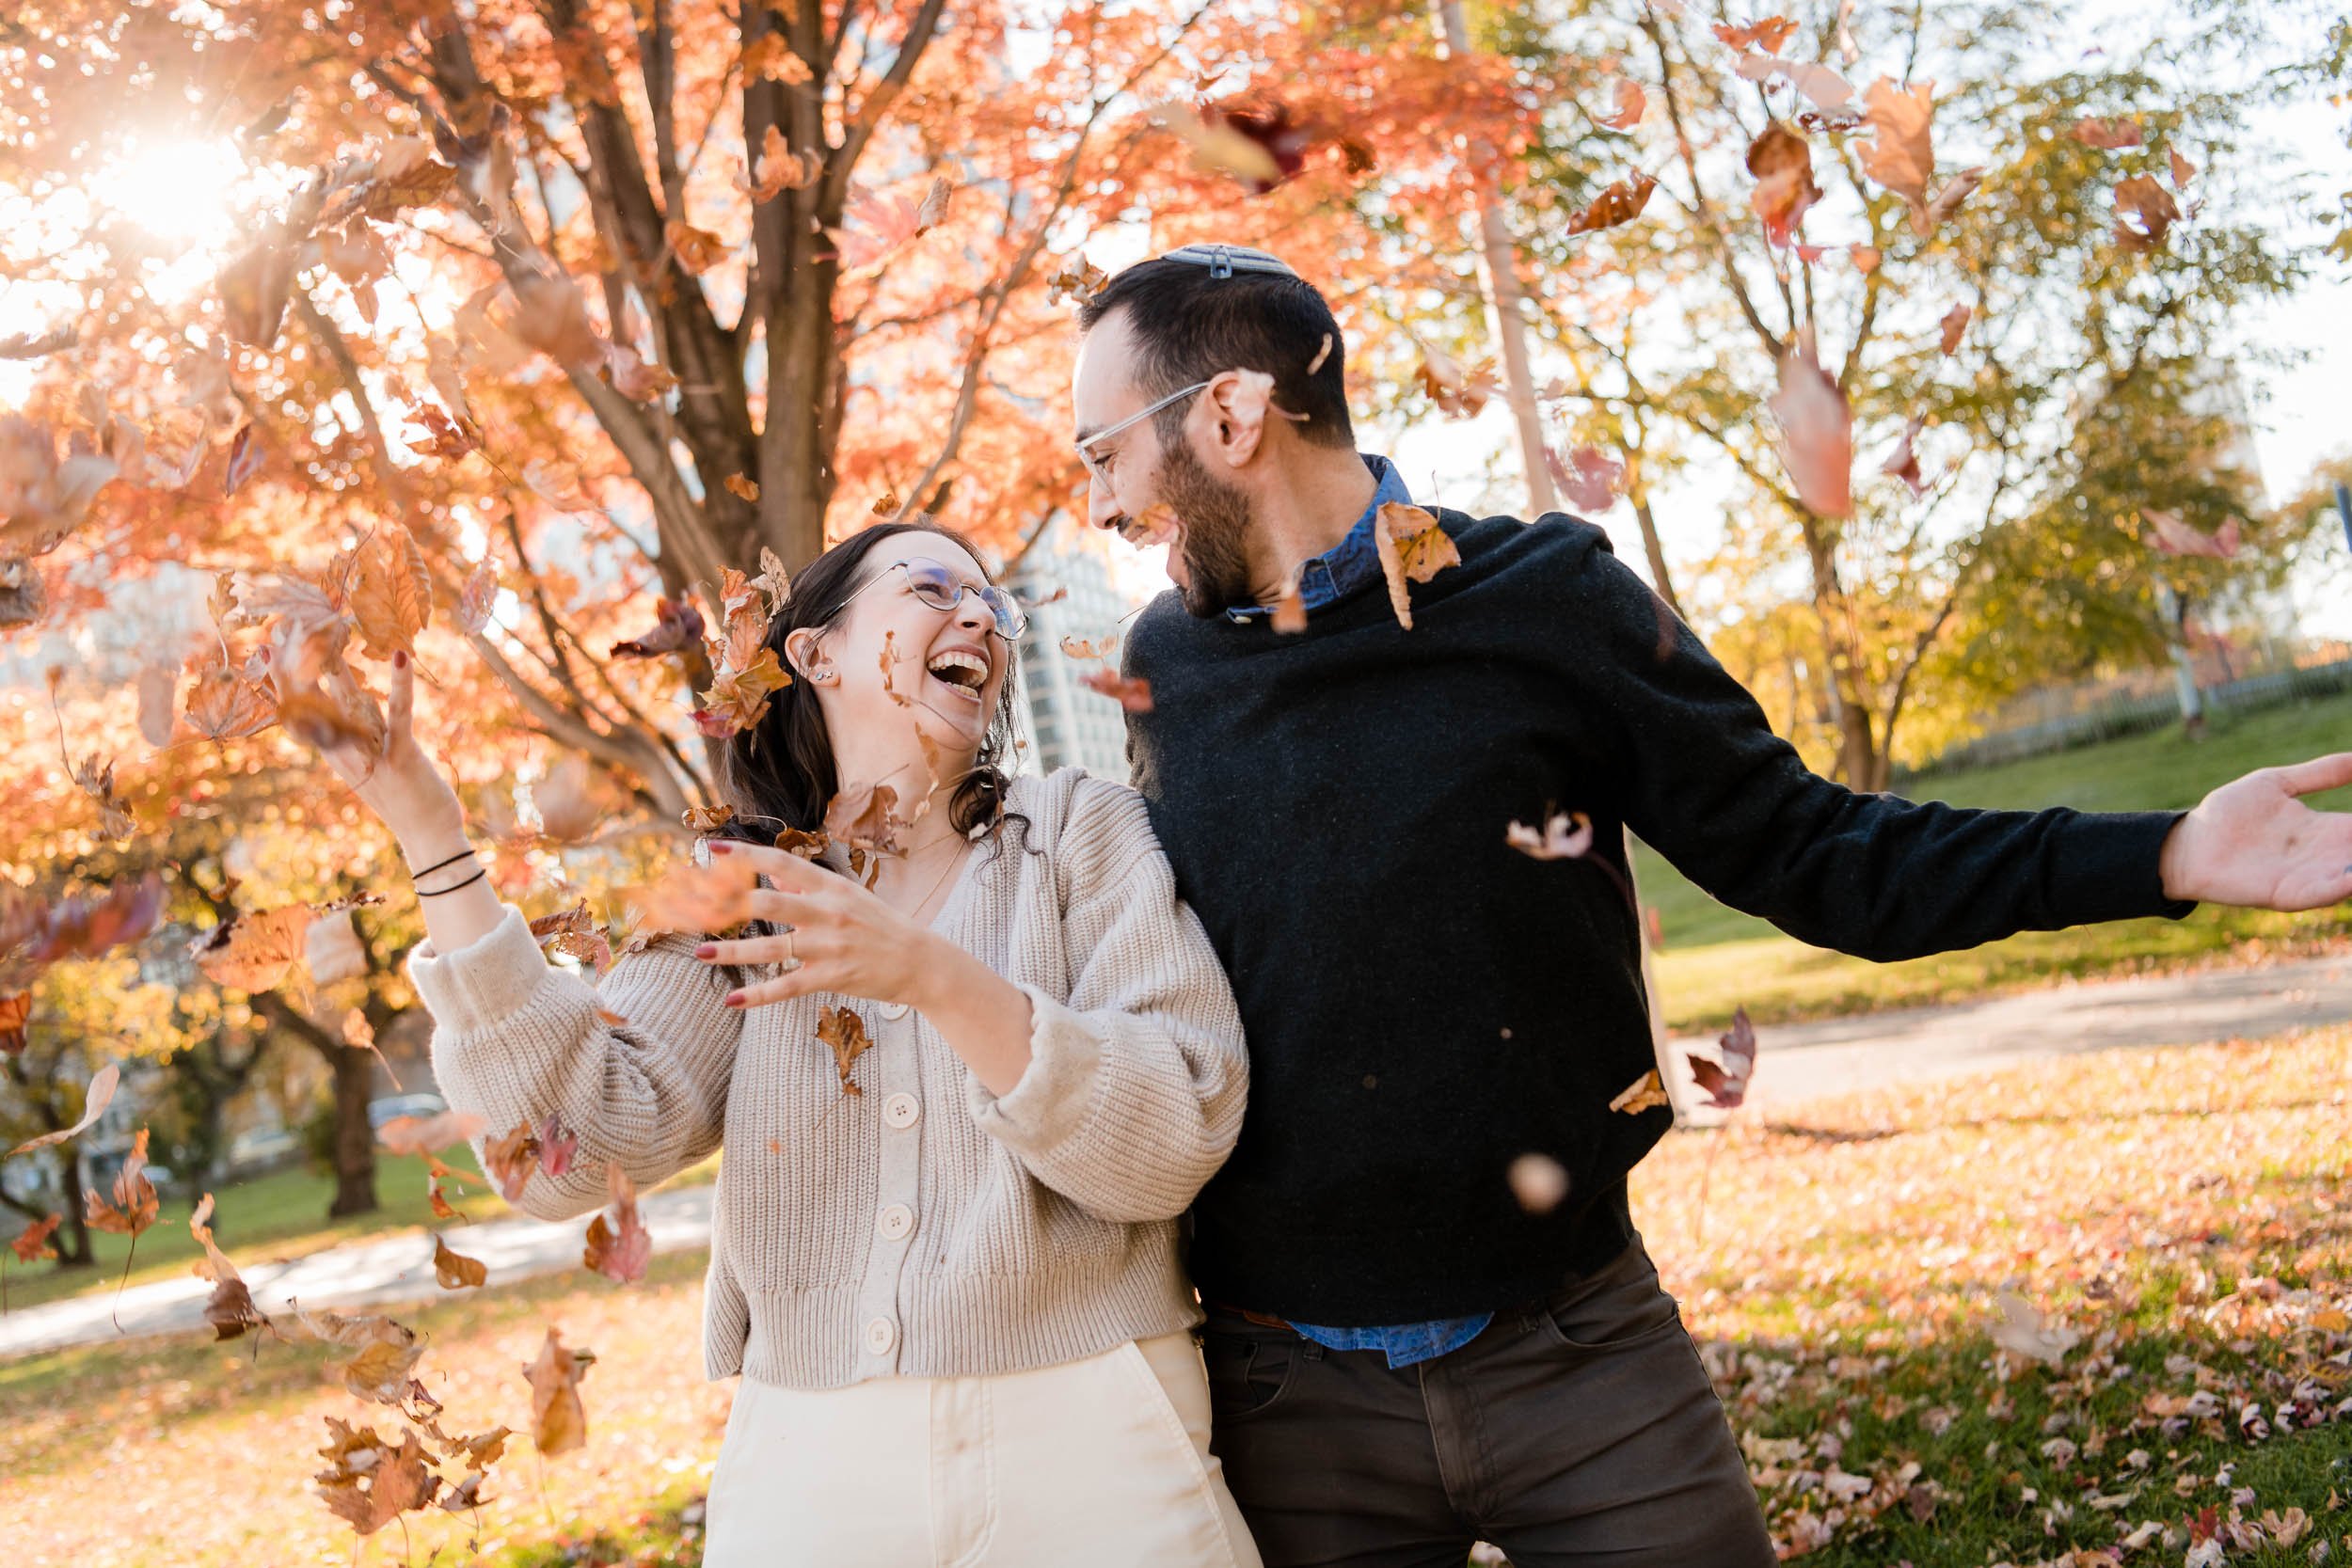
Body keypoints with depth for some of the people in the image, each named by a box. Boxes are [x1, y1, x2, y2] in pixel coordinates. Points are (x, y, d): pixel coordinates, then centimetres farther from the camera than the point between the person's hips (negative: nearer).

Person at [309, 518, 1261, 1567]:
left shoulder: (1083, 831, 0)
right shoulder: (736, 904, 6)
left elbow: (1176, 1143, -11)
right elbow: (583, 1140, -9)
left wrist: (933, 975, -25)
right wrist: (431, 838, -11)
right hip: (808, 1458, 2)